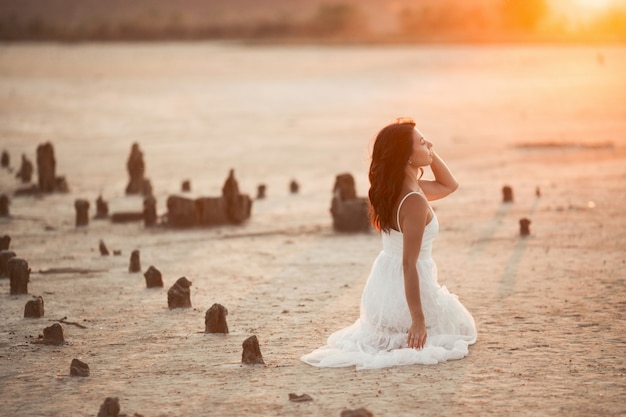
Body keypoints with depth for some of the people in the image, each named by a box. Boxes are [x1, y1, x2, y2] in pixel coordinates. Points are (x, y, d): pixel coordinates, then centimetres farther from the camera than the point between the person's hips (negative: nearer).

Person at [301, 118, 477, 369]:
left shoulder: (393, 188, 0)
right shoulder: (415, 202, -26)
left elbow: (449, 185, 16)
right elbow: (409, 264, -27)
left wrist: (431, 154, 0)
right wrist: (418, 319, -24)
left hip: (382, 288, 8)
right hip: (410, 292, -8)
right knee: (463, 329, 22)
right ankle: (412, 338, 0)